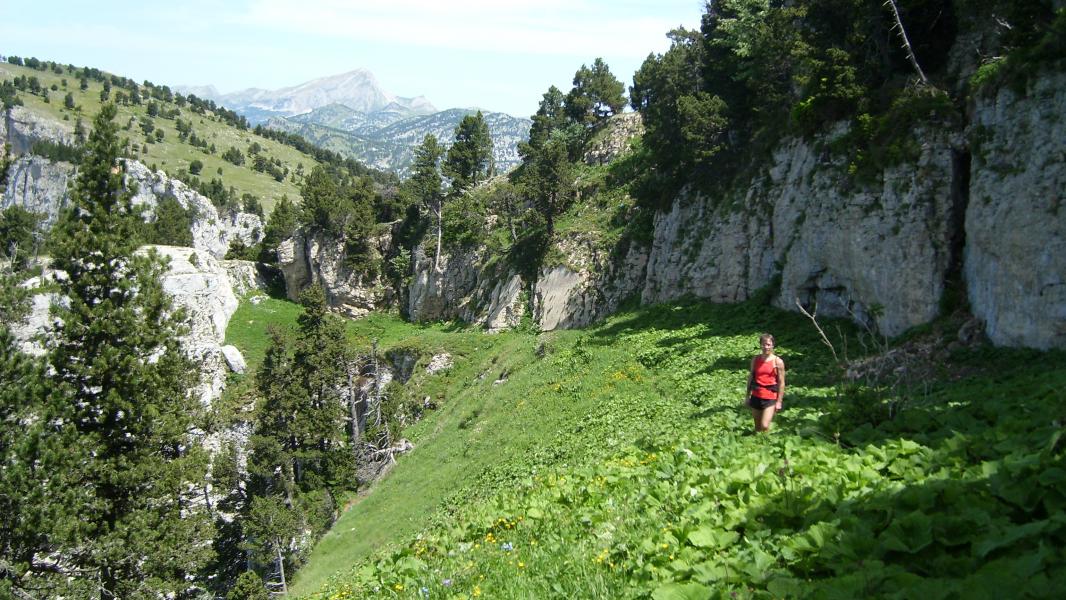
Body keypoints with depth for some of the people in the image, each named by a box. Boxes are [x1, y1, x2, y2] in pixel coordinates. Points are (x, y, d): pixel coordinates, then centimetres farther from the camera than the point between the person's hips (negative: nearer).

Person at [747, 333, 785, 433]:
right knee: (757, 427, 11)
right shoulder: (755, 360, 4)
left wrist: (779, 401, -6)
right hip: (756, 397, 4)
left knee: (765, 426, -14)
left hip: (770, 398, -4)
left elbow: (781, 383, -5)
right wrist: (748, 396, 10)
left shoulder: (778, 362, -6)